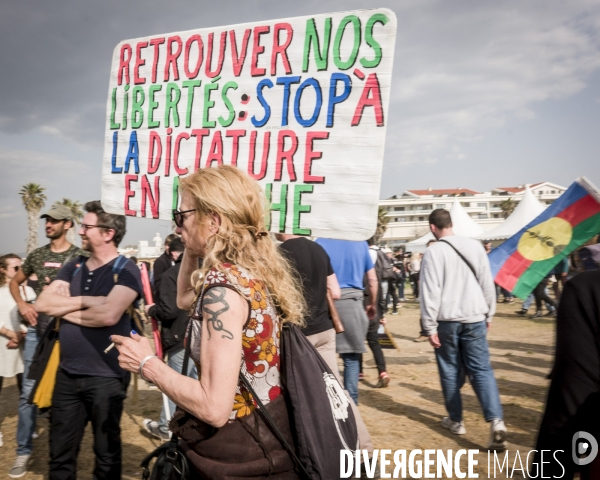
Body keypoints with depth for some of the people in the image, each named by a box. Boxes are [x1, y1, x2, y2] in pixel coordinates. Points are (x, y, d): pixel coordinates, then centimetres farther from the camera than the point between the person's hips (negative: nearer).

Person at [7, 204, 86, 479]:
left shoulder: (79, 256, -4)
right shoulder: (37, 255, 8)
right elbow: (15, 282, 21)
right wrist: (22, 305, 4)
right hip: (37, 329, 4)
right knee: (28, 391, 5)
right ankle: (24, 451, 17)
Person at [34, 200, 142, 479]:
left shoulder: (125, 270, -10)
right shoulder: (73, 267, 8)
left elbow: (109, 314, -26)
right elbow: (42, 303, -3)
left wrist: (65, 308, -11)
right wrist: (86, 301, -14)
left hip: (106, 377, -6)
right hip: (67, 374, 6)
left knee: (106, 453, 12)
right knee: (60, 454, 17)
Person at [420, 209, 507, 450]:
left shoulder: (434, 251, -9)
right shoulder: (475, 246, 4)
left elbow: (430, 291, -11)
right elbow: (487, 283, 9)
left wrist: (430, 326, -7)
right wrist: (489, 313, 20)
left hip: (447, 320, -3)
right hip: (474, 317, 3)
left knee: (450, 371, 11)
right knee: (481, 369, 5)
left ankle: (455, 420, 21)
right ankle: (496, 421, -9)